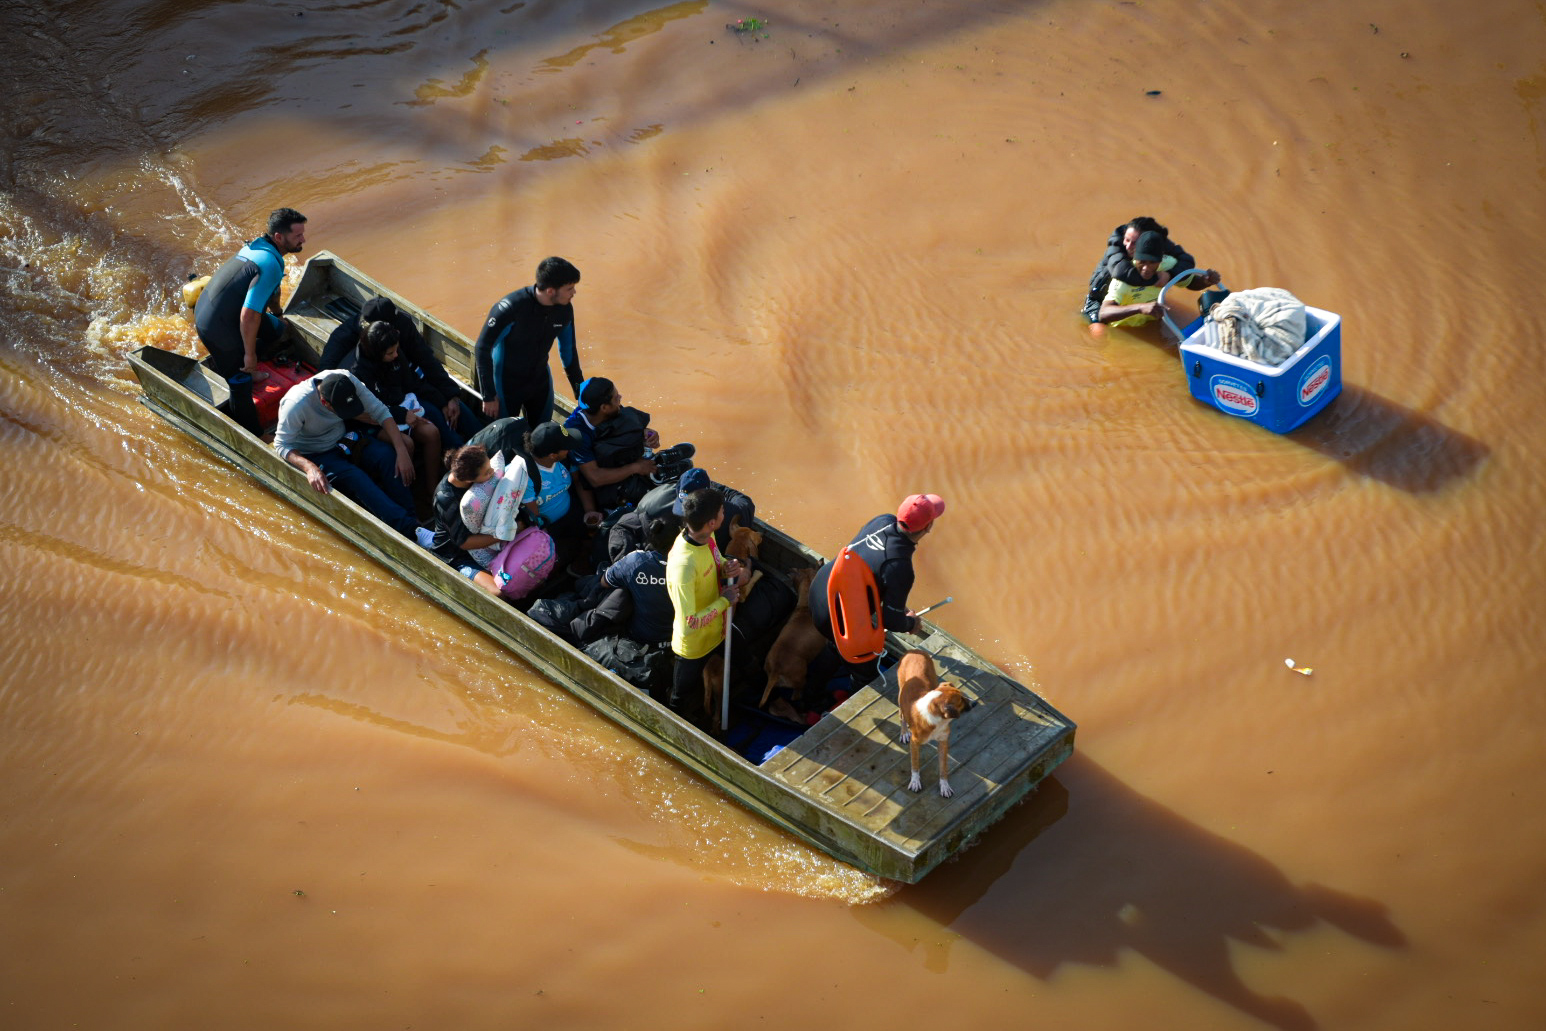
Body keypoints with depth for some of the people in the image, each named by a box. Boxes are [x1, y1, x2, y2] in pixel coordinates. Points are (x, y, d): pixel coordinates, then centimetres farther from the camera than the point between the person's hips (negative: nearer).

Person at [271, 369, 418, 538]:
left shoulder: (347, 380, -21)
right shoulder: (296, 404, -31)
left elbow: (380, 411, -13)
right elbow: (282, 445, -22)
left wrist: (402, 451, -21)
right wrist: (310, 467, -41)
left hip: (342, 438, 5)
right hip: (314, 454, -5)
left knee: (387, 455, -23)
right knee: (353, 477, -31)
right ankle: (407, 529, -36)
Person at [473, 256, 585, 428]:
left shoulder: (564, 309, -12)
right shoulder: (511, 308, -29)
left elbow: (568, 350, 5)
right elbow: (482, 349, -21)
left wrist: (581, 392, 9)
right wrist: (489, 396, -20)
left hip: (541, 382, 5)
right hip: (507, 384, -5)